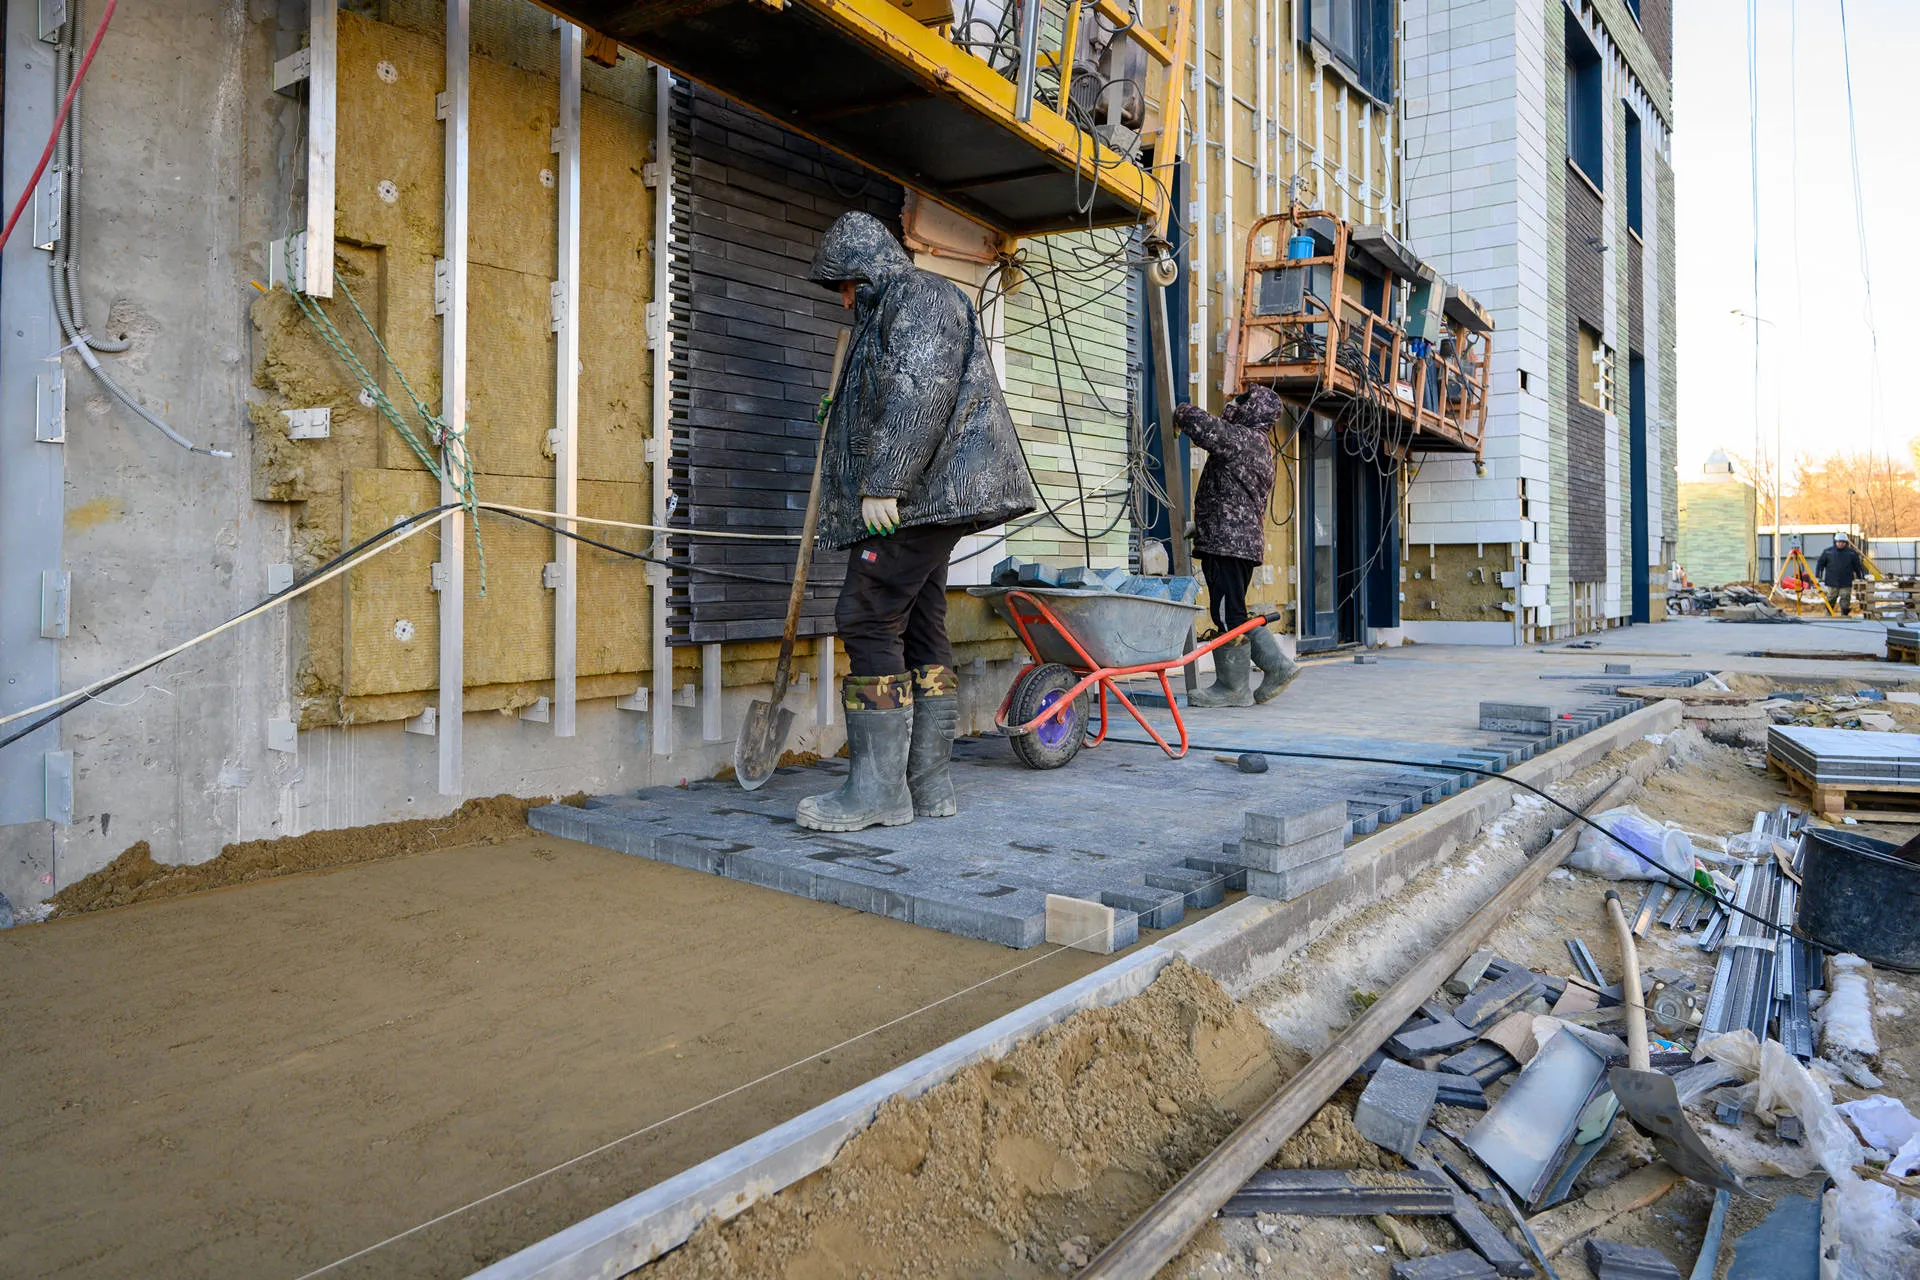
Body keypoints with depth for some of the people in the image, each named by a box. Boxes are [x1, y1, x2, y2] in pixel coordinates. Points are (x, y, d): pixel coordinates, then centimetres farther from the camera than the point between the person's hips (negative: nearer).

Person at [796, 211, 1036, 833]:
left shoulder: (915, 295, -3)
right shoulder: (889, 311, 29)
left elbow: (920, 390, -19)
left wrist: (882, 482, -24)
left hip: (916, 496, -11)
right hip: (926, 500, 11)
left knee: (868, 621, -12)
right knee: (919, 630, 6)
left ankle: (878, 789, -9)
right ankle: (929, 785, 9)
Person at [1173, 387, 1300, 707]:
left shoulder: (1240, 438, -11)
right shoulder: (1261, 445, 22)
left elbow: (1195, 420, -21)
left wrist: (1181, 412, 3)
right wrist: (1200, 525, 30)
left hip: (1227, 541, -10)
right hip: (1247, 539, 10)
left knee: (1228, 613, -4)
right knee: (1233, 612, 16)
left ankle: (1233, 687, 2)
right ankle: (1277, 664, 16)